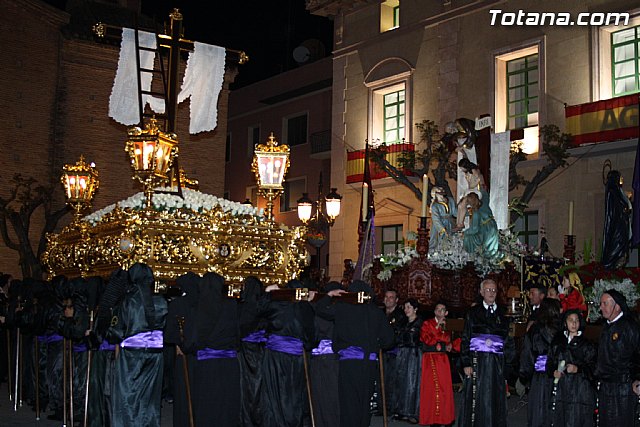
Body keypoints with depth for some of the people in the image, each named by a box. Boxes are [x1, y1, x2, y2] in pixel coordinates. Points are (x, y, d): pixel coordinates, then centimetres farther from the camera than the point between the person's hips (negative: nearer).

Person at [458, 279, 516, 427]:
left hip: (497, 363, 2)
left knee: (495, 400, 4)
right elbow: (465, 339, 1)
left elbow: (509, 342, 8)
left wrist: (507, 367, 2)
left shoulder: (503, 314, 9)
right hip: (477, 363, -2)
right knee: (475, 399, -1)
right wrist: (466, 363, -9)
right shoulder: (473, 313, 4)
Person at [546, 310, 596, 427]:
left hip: (579, 389, -3)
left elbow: (591, 367, -2)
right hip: (561, 388, 3)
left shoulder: (586, 344, 3)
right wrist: (554, 372, -3)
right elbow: (550, 362, 15)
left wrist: (577, 369, -18)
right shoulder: (557, 342, 11)